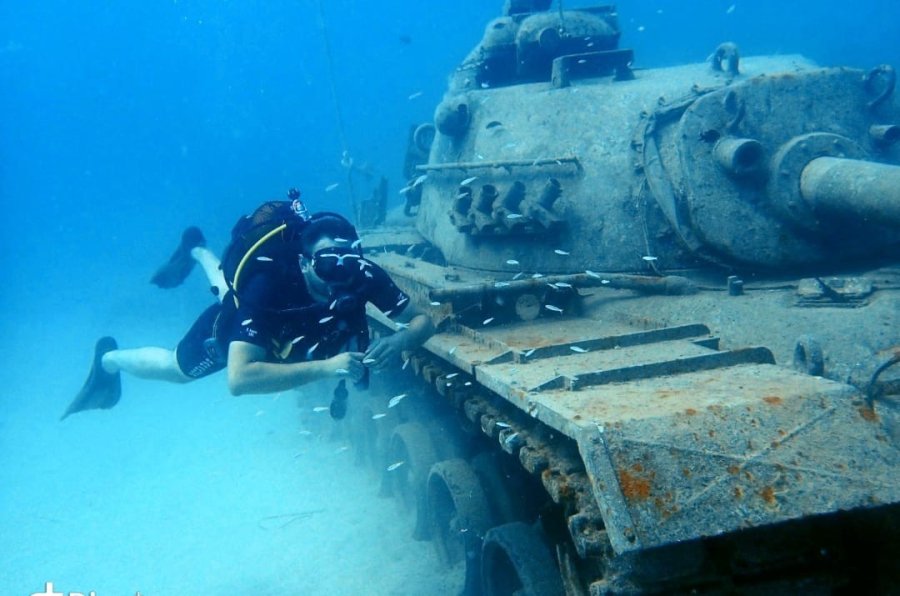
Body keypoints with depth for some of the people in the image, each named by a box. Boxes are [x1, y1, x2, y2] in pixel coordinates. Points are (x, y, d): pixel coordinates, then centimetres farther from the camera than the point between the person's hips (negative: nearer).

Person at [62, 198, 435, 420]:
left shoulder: (365, 276, -40)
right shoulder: (268, 287, -50)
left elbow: (422, 319, -32)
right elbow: (239, 378, -58)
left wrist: (399, 340, -56)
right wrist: (325, 367, -67)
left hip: (282, 333, 5)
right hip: (234, 324, -5)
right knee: (178, 368, 23)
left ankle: (196, 250, 70)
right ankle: (109, 359, 54)